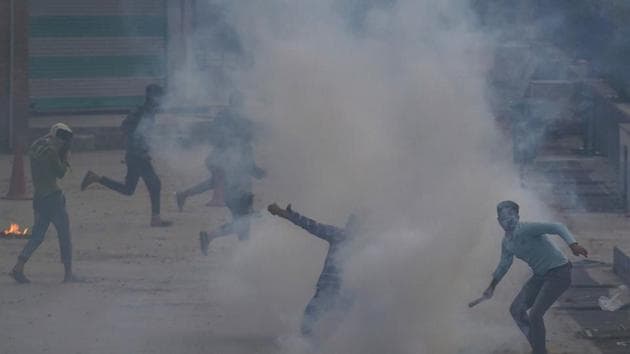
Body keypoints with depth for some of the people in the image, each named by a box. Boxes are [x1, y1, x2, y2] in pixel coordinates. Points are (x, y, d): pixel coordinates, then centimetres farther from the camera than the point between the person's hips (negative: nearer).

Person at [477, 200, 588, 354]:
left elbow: (557, 228, -30)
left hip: (559, 273, -9)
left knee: (535, 315, -18)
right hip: (541, 275, 9)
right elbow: (504, 264, 27)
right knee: (516, 309, 8)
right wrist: (492, 286, 32)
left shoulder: (526, 230, -21)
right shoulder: (507, 242, 7)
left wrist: (573, 244, -46)